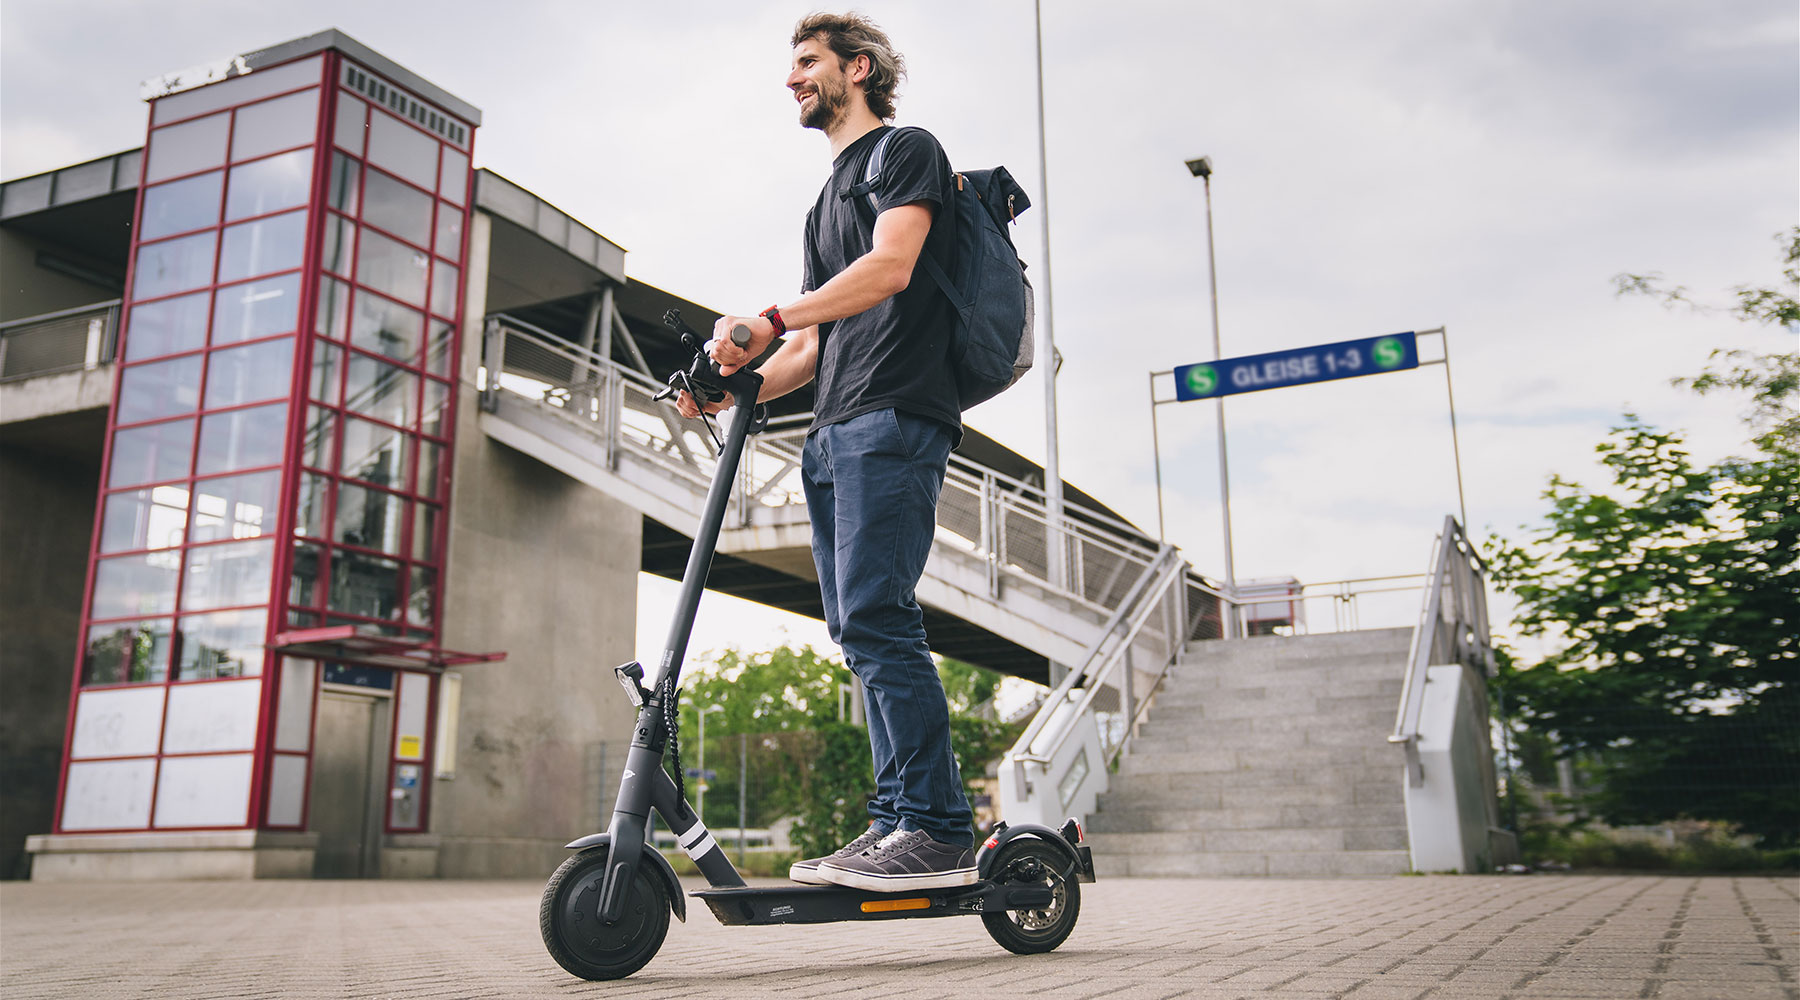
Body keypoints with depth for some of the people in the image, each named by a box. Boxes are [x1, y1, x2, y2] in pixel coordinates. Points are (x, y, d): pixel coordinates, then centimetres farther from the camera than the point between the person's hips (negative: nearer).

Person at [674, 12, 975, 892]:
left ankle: (937, 830, -16)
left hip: (894, 416, -9)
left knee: (874, 616, -18)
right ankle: (895, 823, 7)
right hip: (833, 432, 9)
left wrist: (770, 320, -23)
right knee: (861, 630, 4)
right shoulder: (827, 201, 30)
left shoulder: (907, 151, 5)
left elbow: (892, 267, -14)